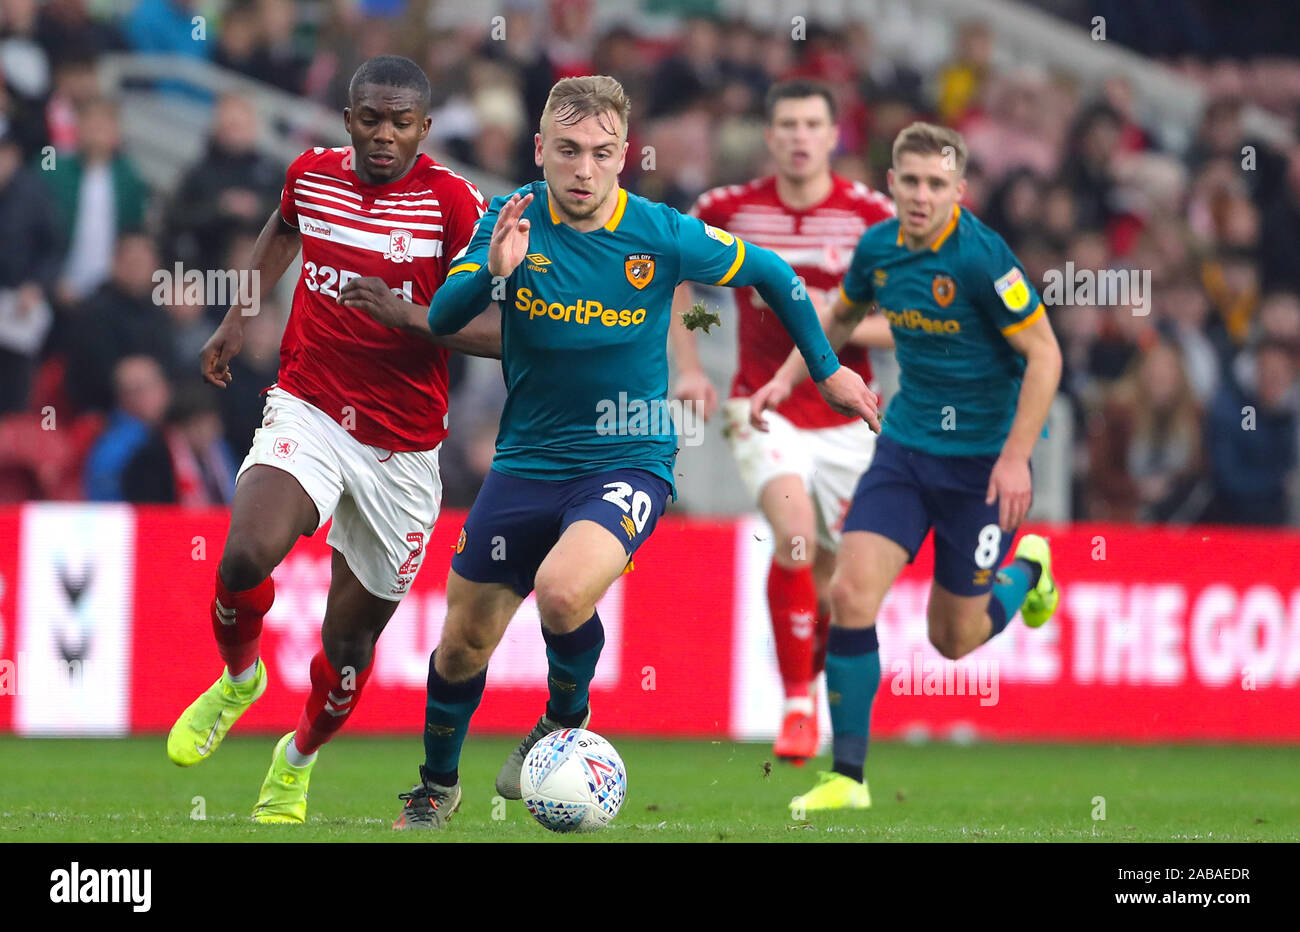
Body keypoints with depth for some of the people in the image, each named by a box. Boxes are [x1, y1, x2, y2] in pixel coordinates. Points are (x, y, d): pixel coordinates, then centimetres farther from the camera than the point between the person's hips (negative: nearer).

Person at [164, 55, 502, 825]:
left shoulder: (453, 204, -12)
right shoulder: (311, 174, 1)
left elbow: (506, 331, -17)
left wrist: (404, 314, -28)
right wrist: (238, 319, 25)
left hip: (401, 448, -1)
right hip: (307, 410, 1)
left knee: (351, 638, 7)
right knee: (246, 557, -28)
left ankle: (299, 761, 39)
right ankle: (239, 680, 5)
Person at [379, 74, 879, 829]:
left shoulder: (662, 235, -12)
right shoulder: (513, 220, -8)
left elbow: (772, 274, 4)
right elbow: (441, 320, -18)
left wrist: (827, 369, 10)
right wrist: (492, 272, -37)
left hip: (628, 461, -3)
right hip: (527, 461, 3)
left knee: (563, 591, -32)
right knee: (463, 643, 10)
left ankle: (566, 724, 0)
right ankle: (437, 787, 39)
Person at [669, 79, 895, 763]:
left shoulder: (874, 216, -7)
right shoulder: (728, 209, -3)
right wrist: (688, 367, 4)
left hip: (845, 417, 1)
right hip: (765, 409, -1)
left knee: (831, 579, 7)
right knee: (795, 536, -25)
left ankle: (810, 674, 38)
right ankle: (796, 702, -13)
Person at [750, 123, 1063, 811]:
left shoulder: (981, 257, -21)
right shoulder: (878, 248, -2)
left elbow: (1044, 354, -18)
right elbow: (840, 319, 20)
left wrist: (1015, 458, -22)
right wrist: (787, 377, 7)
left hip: (982, 458, -5)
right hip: (905, 445, 5)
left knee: (954, 640, 5)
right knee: (851, 593, -13)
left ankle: (1028, 570, 40)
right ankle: (847, 776, -3)